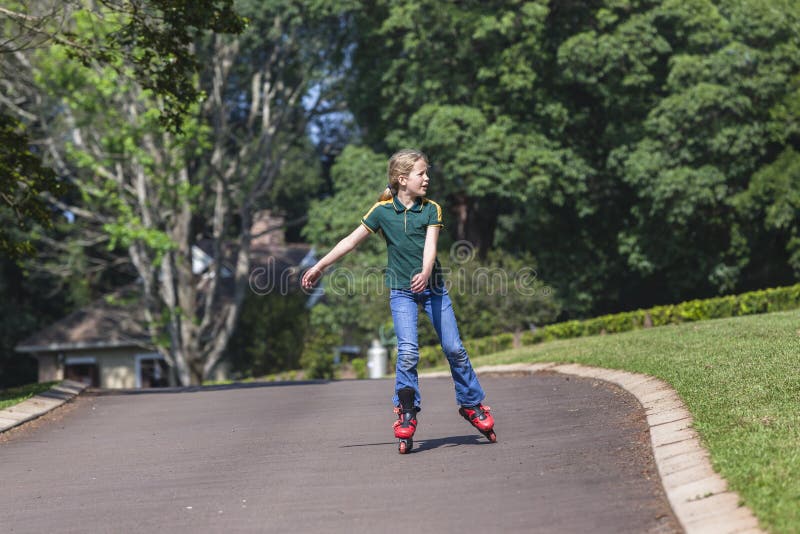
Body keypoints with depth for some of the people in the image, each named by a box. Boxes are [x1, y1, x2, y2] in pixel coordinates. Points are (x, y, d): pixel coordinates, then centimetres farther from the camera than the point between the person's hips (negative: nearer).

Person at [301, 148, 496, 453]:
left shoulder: (431, 210, -1)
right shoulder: (383, 211, -3)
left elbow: (430, 246, -15)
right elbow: (352, 240, 4)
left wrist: (425, 273, -35)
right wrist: (319, 267, 5)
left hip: (432, 286, 1)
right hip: (401, 291, -1)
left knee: (454, 349, 2)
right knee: (408, 351, -16)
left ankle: (472, 404, 19)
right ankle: (406, 412, -3)